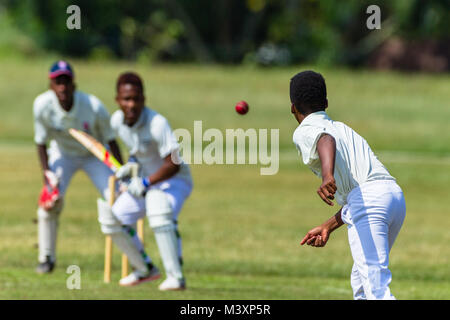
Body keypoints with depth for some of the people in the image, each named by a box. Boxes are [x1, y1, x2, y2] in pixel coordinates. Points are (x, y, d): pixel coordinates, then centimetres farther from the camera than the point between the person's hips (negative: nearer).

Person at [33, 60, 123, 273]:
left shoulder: (93, 107, -32)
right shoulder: (43, 105, -27)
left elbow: (110, 139, -19)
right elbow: (41, 141, -13)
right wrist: (46, 172, -22)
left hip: (95, 156, -1)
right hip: (62, 155, 1)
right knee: (50, 198, -18)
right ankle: (46, 258, -1)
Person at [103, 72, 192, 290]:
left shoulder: (157, 123, -30)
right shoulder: (117, 121, -8)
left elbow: (173, 164, -29)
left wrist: (146, 183, -29)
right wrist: (131, 165, 0)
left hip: (175, 180, -8)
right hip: (145, 180, 8)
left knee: (158, 208, -35)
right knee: (117, 216, 8)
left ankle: (176, 277, -34)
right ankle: (145, 270, 26)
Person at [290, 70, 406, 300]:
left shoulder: (305, 132, 10)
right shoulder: (342, 128, 35)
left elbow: (326, 140, -18)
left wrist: (327, 177, -36)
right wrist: (328, 227, 39)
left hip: (368, 198, -8)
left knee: (376, 287, -18)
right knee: (360, 281, 26)